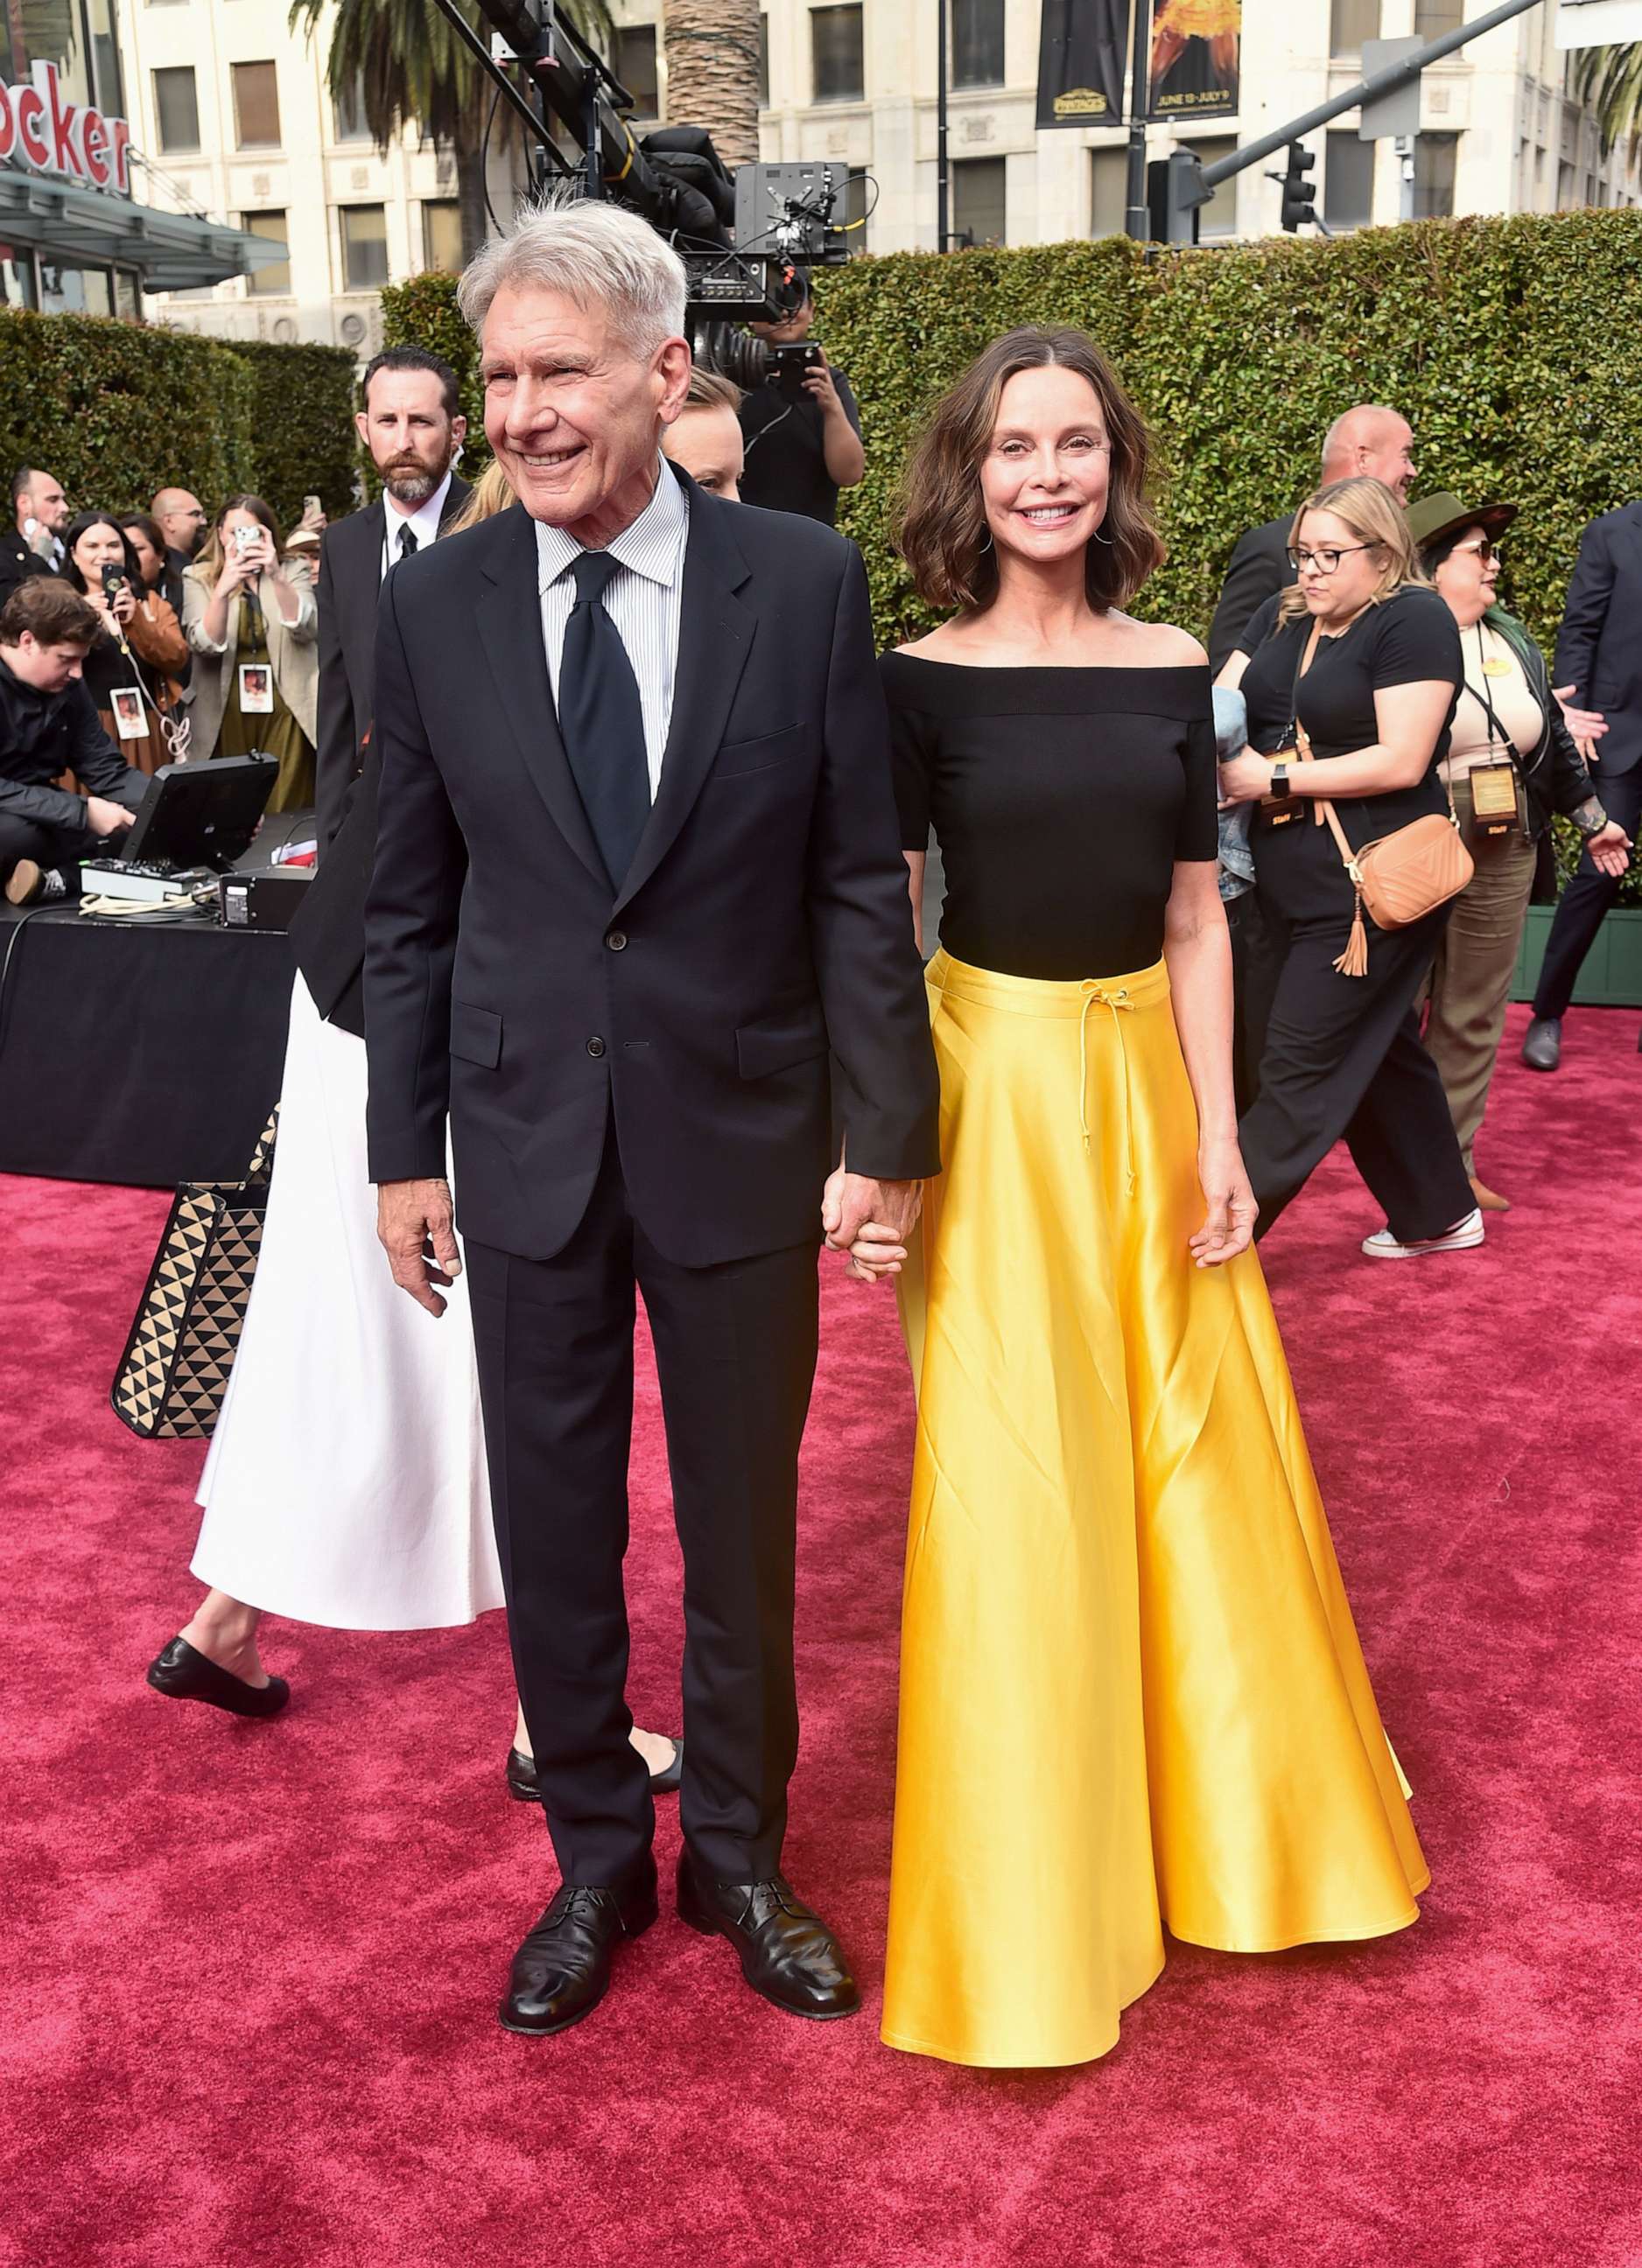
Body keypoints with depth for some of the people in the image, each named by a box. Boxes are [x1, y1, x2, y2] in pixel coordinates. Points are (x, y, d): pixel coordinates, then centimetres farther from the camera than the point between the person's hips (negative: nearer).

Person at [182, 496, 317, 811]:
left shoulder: (293, 572, 7)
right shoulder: (198, 578, 6)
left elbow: (306, 630, -9)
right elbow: (205, 644, -9)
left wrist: (277, 577, -23)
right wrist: (223, 589, -25)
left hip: (286, 713, 0)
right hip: (226, 717, 0)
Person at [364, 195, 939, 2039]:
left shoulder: (807, 584, -7)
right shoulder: (434, 605, -2)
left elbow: (860, 885, -4)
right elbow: (409, 907, 3)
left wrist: (887, 1131, -6)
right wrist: (403, 1149, 3)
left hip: (742, 1140, -1)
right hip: (525, 1146, 2)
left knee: (743, 1534, 14)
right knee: (551, 1535, 13)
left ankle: (738, 1855, 37)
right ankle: (596, 1860, 35)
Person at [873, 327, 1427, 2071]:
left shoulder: (1171, 668, 4)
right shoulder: (921, 682, -6)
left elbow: (1194, 914, 5)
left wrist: (1217, 1133, 0)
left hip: (1145, 1084, 4)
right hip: (990, 1090, -3)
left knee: (1195, 1454, 13)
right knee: (1013, 1483, 4)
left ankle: (1214, 1813, 38)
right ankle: (1031, 1883, 25)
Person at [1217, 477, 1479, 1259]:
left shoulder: (1414, 620, -10)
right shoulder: (1282, 617, 12)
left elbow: (1402, 762, -17)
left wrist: (1272, 779, -16)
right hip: (1293, 879, 8)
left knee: (1301, 1066, -4)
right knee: (1378, 1049, 17)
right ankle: (1437, 1214, 31)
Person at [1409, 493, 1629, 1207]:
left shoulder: (1512, 640, 13)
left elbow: (1554, 735, 22)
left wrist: (1591, 819, 27)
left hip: (1504, 855, 6)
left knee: (1475, 1016, 9)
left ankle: (1452, 1162, 18)